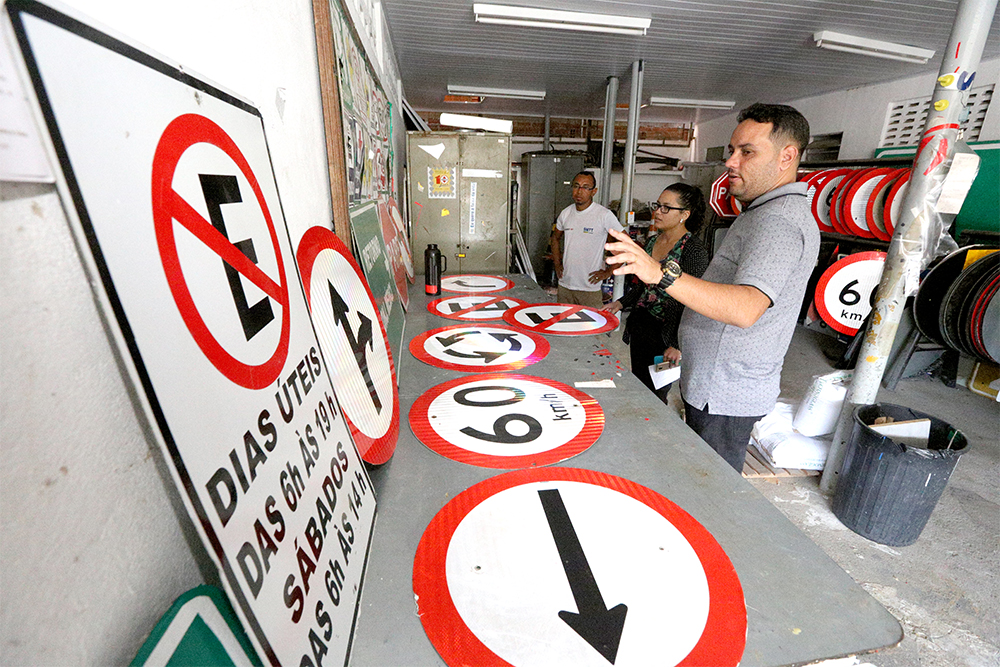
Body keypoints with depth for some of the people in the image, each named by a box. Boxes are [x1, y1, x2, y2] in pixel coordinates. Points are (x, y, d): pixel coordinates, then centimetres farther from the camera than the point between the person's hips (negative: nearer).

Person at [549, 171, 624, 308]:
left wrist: (608, 272, -8)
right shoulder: (565, 213, 6)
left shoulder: (604, 215, -10)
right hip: (564, 284, 5)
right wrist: (557, 264, 12)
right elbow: (555, 238, 23)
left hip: (590, 287, -4)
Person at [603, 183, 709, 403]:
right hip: (640, 325, 7)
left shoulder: (694, 249, -15)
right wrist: (621, 302, 10)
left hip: (665, 332, -7)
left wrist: (677, 345, -21)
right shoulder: (653, 240, 8)